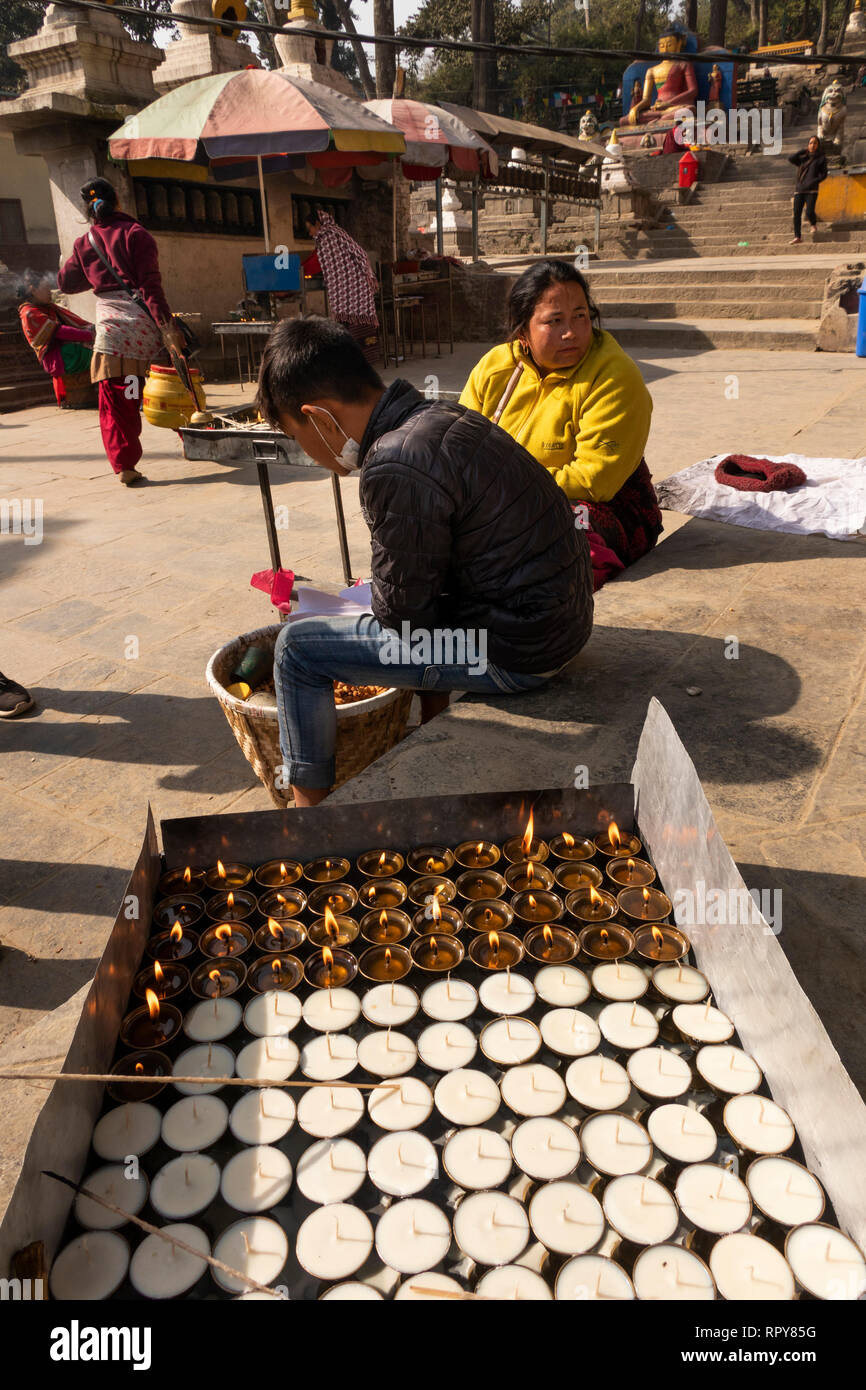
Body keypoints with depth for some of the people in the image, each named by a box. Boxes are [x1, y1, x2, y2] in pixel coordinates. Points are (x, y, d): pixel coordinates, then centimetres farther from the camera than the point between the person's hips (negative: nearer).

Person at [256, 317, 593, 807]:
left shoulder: (397, 469, -24)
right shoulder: (439, 416, 6)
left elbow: (402, 610, -15)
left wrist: (379, 601, 5)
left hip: (514, 654, -10)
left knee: (298, 647, -2)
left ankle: (310, 807, 13)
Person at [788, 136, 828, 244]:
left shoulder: (821, 158, 8)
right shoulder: (802, 158, 16)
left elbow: (823, 174, 2)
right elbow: (790, 159, -1)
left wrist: (813, 182, -13)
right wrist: (803, 150, 1)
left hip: (812, 190, -3)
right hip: (799, 189, 3)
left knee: (809, 212, -18)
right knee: (796, 214, -7)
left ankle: (814, 225, 14)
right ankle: (797, 237, 0)